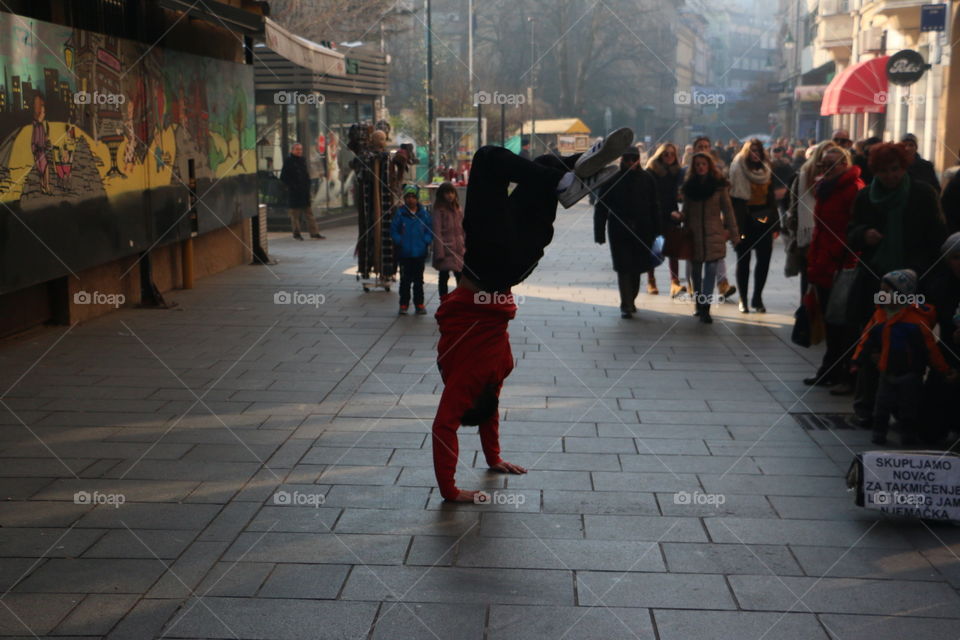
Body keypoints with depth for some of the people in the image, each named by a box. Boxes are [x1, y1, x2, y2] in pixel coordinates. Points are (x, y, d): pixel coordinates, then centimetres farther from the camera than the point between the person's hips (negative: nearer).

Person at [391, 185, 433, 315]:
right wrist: (399, 241, -10)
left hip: (420, 252, 1)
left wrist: (426, 241, -8)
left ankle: (419, 304, 18)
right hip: (404, 254, -1)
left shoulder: (424, 214, -1)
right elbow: (394, 230, 0)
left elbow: (429, 231, 6)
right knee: (405, 280, 5)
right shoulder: (399, 214, -5)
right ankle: (404, 304, 13)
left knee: (418, 280, 10)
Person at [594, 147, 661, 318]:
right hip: (619, 232, -2)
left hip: (641, 232, 2)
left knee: (636, 268, 9)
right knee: (624, 268, -5)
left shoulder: (647, 179, 4)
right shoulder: (612, 179, -2)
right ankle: (626, 306, -3)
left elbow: (654, 208, 7)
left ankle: (630, 301, 25)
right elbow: (601, 207, -1)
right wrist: (599, 233, -6)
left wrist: (656, 232, 2)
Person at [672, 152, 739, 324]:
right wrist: (679, 216, -12)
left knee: (710, 270, -10)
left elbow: (727, 210, 2)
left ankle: (704, 308, -13)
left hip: (714, 233, -3)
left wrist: (734, 235, 0)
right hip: (694, 234, 3)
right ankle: (700, 304, 22)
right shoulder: (688, 185, 7)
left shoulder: (719, 185, 0)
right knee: (696, 270, 10)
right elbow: (686, 211, 11)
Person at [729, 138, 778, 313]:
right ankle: (743, 299, 11)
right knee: (743, 259, 3)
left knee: (764, 260, 2)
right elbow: (733, 198, -11)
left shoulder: (766, 171, 11)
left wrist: (775, 222, 8)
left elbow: (771, 198, 13)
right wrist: (735, 223, -17)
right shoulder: (738, 170, -5)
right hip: (745, 220, -4)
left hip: (763, 220, 4)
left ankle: (757, 298, 14)